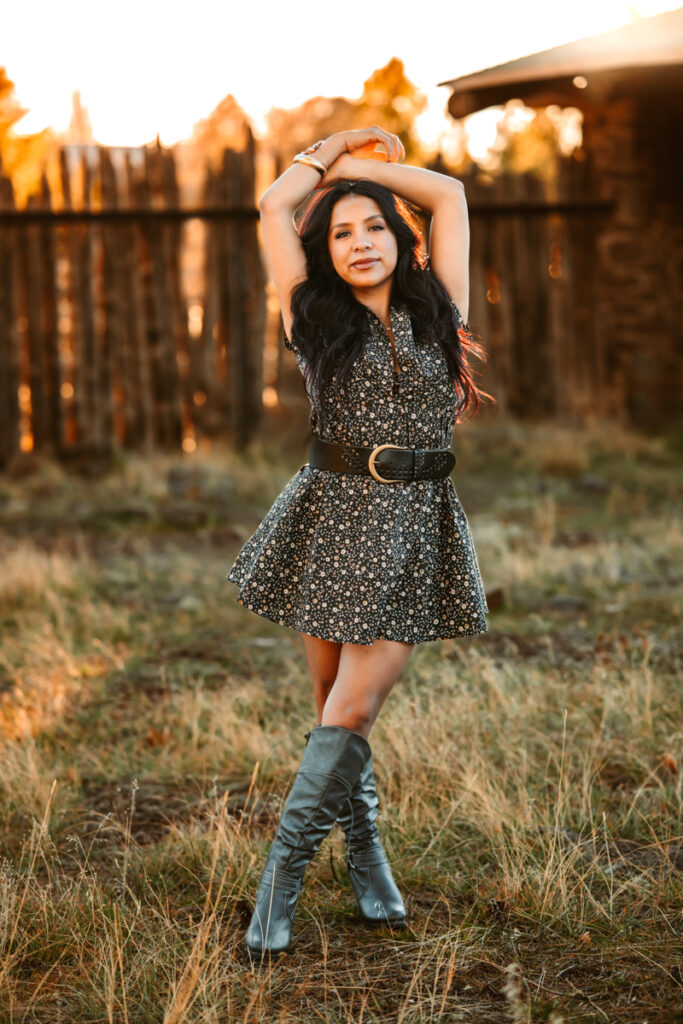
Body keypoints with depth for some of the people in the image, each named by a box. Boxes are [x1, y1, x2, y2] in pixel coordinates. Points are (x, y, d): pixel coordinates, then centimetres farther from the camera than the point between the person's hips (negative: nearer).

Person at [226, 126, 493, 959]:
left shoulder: (435, 311, 8)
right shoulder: (315, 319, 5)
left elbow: (449, 194, 12)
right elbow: (275, 205, 6)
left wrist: (364, 164, 18)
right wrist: (332, 152, 19)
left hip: (417, 525, 0)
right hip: (334, 518, 0)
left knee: (352, 711, -7)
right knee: (337, 706, 6)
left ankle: (280, 880, -1)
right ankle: (366, 856, 22)